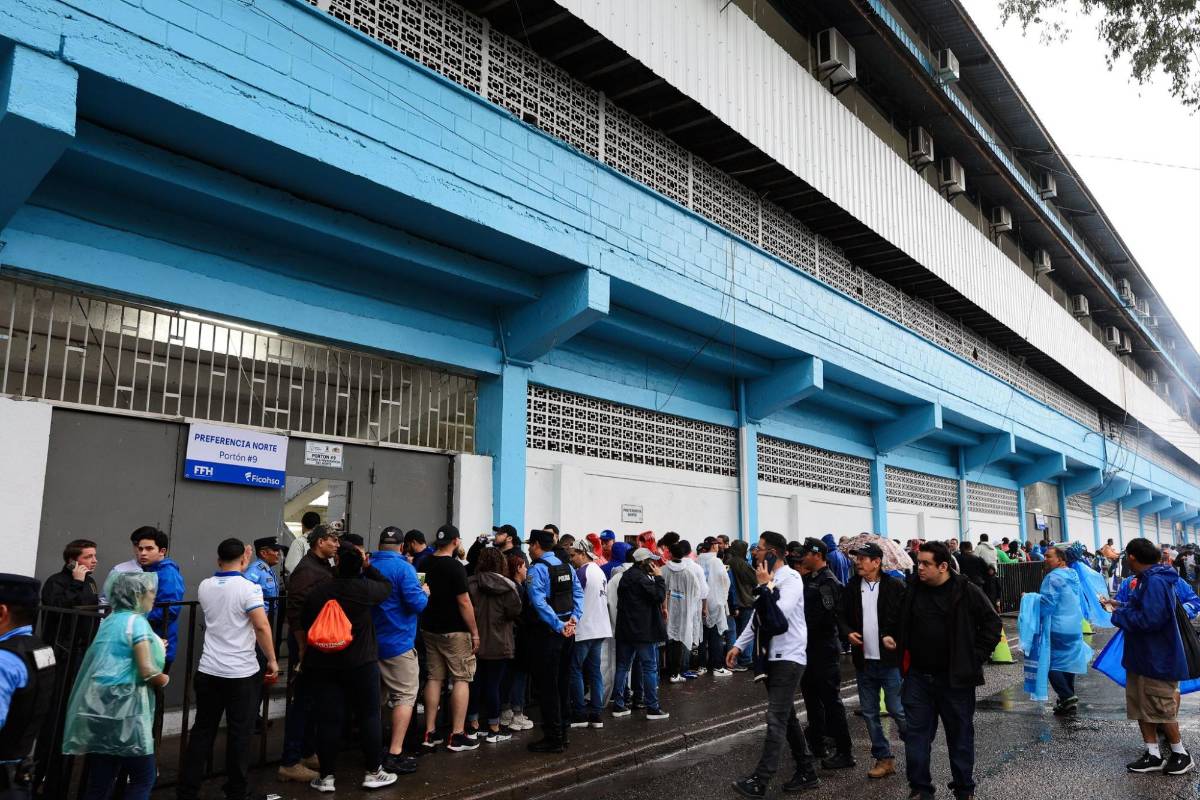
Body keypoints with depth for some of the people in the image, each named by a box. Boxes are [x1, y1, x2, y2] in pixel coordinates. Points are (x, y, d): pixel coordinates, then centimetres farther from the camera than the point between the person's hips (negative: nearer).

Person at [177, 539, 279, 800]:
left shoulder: (204, 587, 4)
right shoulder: (249, 588, -14)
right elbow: (262, 627, -19)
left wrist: (241, 567, 27)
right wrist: (272, 661, -10)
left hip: (208, 671, 5)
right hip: (242, 673, -5)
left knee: (202, 730, 14)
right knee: (240, 734, 5)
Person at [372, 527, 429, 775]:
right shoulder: (403, 568, -15)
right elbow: (417, 604, -20)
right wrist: (425, 593, 0)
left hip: (370, 641, 7)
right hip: (397, 642, -7)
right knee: (406, 696, -1)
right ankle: (395, 755, -7)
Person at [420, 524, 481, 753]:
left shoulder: (425, 564, 4)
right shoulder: (455, 567, -17)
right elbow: (464, 602, -18)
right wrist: (475, 632, -11)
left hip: (430, 629, 7)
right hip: (454, 631, -7)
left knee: (434, 678, 11)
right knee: (462, 679, 2)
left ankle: (429, 734, 13)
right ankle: (457, 736, 2)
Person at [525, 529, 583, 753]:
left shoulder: (537, 568, -14)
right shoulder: (566, 567, 10)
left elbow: (539, 602, -24)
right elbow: (579, 594, 5)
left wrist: (558, 626, -24)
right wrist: (573, 618, -4)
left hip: (547, 632, -8)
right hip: (564, 632, 8)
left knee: (546, 686, -1)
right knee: (561, 684, 16)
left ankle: (553, 739, 3)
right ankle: (561, 732, 24)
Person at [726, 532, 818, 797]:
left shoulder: (791, 578, -13)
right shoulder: (770, 580, 11)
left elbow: (780, 613, -26)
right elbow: (758, 616, 17)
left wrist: (764, 585, -18)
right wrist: (739, 645, 12)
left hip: (789, 657, -9)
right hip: (773, 656, 9)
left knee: (776, 720, -7)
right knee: (787, 717, 15)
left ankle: (760, 781, -6)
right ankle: (807, 773, 25)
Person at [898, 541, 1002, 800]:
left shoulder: (966, 591, -10)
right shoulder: (912, 589, 1)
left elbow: (992, 623, -4)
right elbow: (903, 626, 16)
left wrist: (975, 658, -6)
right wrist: (904, 657, 10)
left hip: (955, 678, -3)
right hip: (918, 676, 3)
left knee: (960, 735, 11)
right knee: (916, 734, 5)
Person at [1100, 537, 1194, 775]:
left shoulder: (1155, 582, -24)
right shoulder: (1147, 579, 9)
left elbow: (1149, 619, -30)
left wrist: (1119, 615, -18)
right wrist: (1121, 606, 10)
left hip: (1157, 660, -10)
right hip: (1142, 657, 10)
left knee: (1162, 709, 5)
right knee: (1140, 705, 13)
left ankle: (1181, 754, 23)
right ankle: (1153, 755, 21)